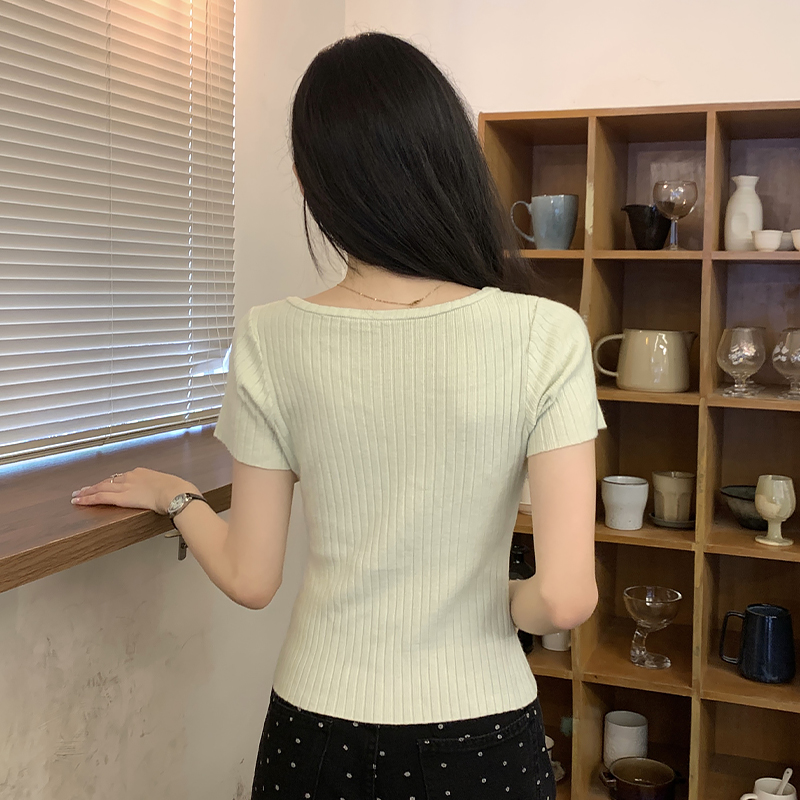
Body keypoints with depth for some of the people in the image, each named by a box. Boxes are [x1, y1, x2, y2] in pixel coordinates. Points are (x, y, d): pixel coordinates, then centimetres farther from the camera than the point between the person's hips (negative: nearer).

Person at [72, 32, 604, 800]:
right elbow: (565, 597, -20)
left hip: (319, 725, 2)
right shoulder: (545, 336, -17)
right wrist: (499, 605, 2)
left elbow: (249, 580, -4)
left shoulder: (271, 341, -12)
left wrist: (171, 496, 14)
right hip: (478, 731, -1)